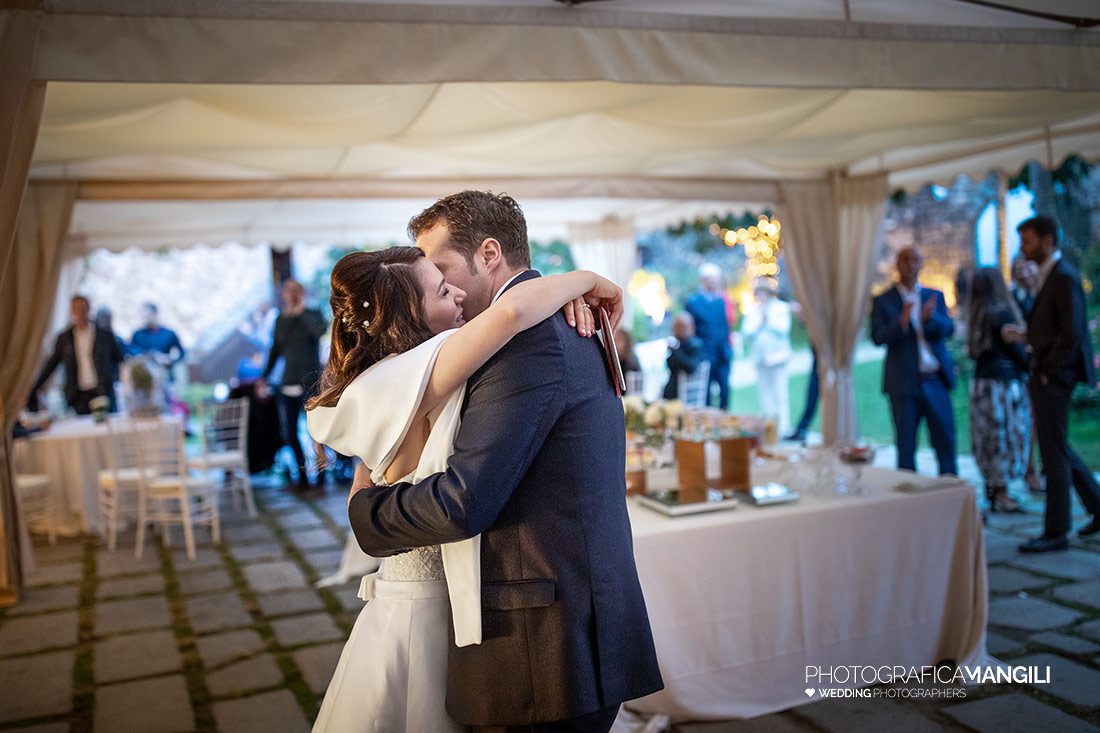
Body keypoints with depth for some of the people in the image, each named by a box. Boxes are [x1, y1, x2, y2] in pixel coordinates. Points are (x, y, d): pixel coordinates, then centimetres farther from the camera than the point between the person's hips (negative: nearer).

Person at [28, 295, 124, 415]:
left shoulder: (105, 335, 5)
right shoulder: (64, 338, 10)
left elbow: (119, 360, 9)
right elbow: (51, 365, 13)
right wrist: (33, 390, 8)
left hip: (102, 393, -1)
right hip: (79, 396, 1)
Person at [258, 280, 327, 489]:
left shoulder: (312, 314, 1)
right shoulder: (280, 319, 13)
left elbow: (320, 330, -22)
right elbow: (275, 349, 20)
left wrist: (301, 312, -17)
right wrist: (264, 376, 16)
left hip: (310, 383, -5)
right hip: (287, 384, 5)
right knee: (288, 433, 6)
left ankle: (321, 475, 4)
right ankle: (302, 474, 17)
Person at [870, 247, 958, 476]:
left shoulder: (935, 296, 11)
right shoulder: (883, 301, 2)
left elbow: (948, 329, -2)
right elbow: (877, 337, -10)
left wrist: (930, 318, -23)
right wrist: (902, 322, -27)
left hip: (936, 381, 3)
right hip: (904, 384, -2)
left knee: (945, 442, 6)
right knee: (906, 446, 4)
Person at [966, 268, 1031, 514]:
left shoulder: (976, 316, 8)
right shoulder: (1002, 313, -13)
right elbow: (1016, 349, -11)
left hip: (981, 381, 7)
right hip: (1004, 381, -7)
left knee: (988, 437, 12)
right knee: (1005, 434, 1)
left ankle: (992, 488, 20)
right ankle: (1001, 493, 6)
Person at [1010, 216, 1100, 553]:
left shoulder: (1064, 277, -15)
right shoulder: (1048, 275, 14)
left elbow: (1071, 332, -20)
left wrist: (1048, 372, -17)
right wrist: (1027, 334, 5)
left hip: (1053, 378, -10)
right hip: (1044, 376, 10)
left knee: (1054, 452, -3)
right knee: (1057, 447, 18)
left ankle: (1055, 532, 5)